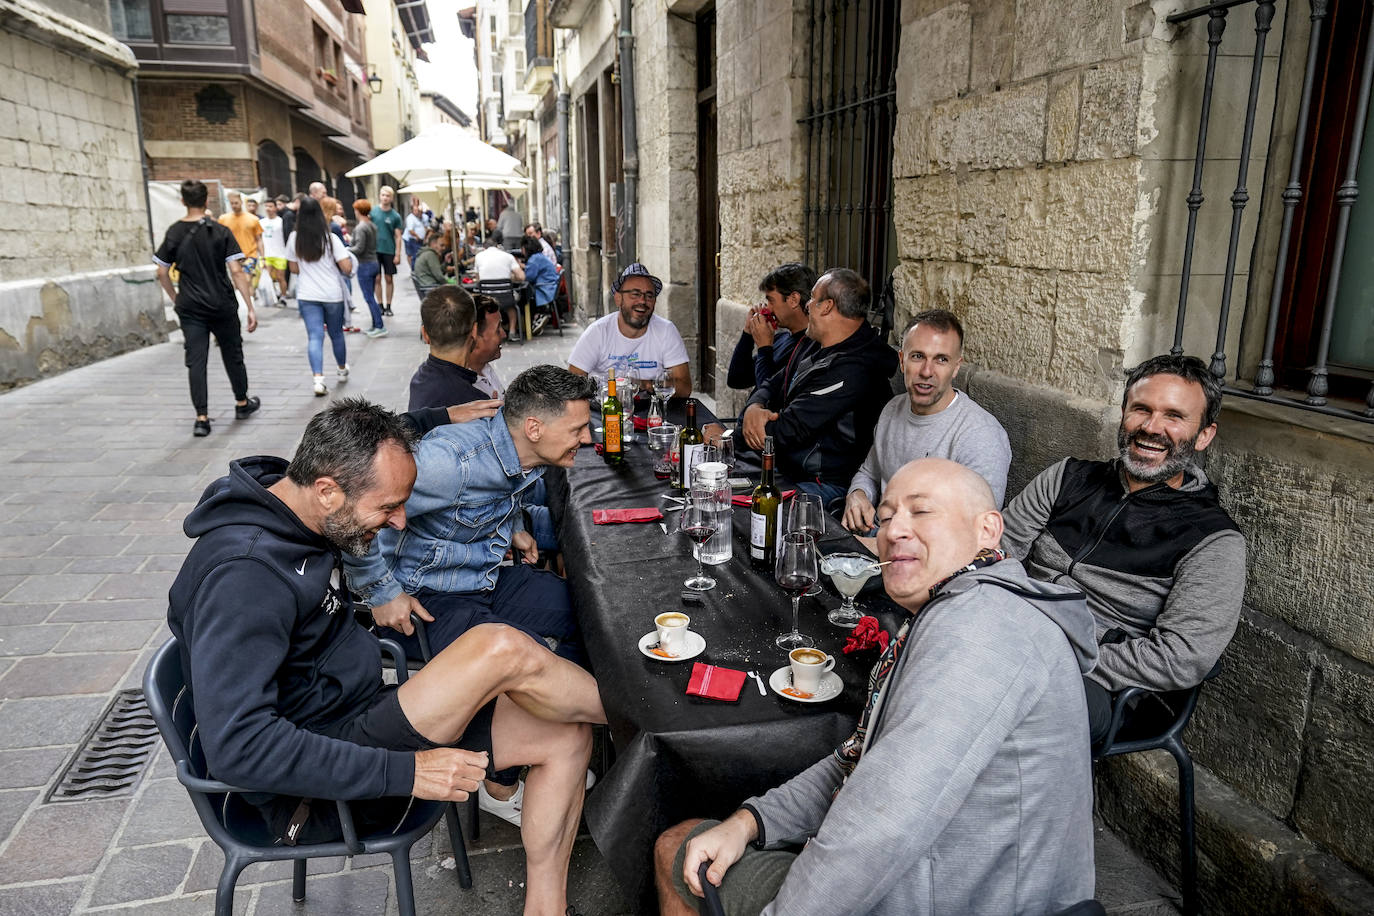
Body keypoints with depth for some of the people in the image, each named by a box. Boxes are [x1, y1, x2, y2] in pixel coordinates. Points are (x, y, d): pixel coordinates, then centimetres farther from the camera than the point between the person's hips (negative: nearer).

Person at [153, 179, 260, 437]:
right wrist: (250, 307, -9)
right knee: (232, 354, 16)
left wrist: (176, 300, 19)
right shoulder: (220, 231, -6)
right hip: (222, 306, -1)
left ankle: (201, 418, -2)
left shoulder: (174, 233, 1)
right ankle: (242, 403, 31)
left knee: (196, 361, 2)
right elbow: (236, 272, -11)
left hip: (190, 308, 1)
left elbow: (162, 273, 4)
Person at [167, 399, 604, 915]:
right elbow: (235, 744, -33)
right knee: (502, 650, -27)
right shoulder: (243, 573, -27)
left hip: (356, 716, 10)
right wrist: (404, 771, -31)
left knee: (565, 737, -1)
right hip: (317, 781, -9)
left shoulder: (293, 519, 2)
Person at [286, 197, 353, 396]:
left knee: (314, 337, -2)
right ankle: (342, 370, 36)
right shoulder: (330, 238, -10)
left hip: (307, 296, 1)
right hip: (333, 295, -1)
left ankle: (318, 379, -17)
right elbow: (347, 267, -14)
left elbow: (294, 268, 7)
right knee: (336, 334, 17)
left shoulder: (294, 239, -2)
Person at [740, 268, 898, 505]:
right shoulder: (814, 345, 11)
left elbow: (788, 430, -23)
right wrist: (753, 408, -10)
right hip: (783, 467, 10)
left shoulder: (853, 369, -23)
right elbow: (773, 385, 16)